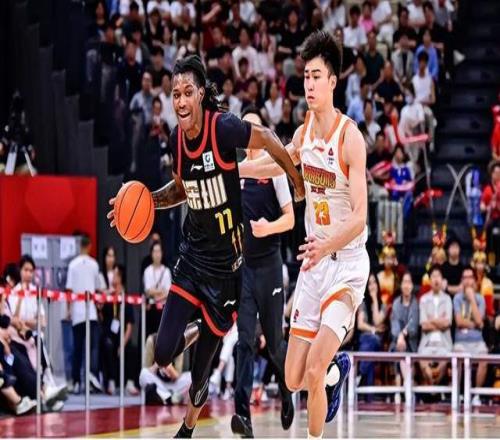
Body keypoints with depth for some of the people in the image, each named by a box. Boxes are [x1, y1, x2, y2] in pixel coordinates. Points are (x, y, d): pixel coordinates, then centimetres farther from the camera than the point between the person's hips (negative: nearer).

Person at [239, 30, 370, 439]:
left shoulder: (351, 137, -18)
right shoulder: (303, 133, 2)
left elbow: (359, 217, -26)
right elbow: (278, 165, 24)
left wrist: (327, 247, -42)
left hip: (347, 263, -6)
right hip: (314, 261, 7)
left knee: (313, 375, -17)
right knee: (293, 380, 9)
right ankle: (337, 370, 39)